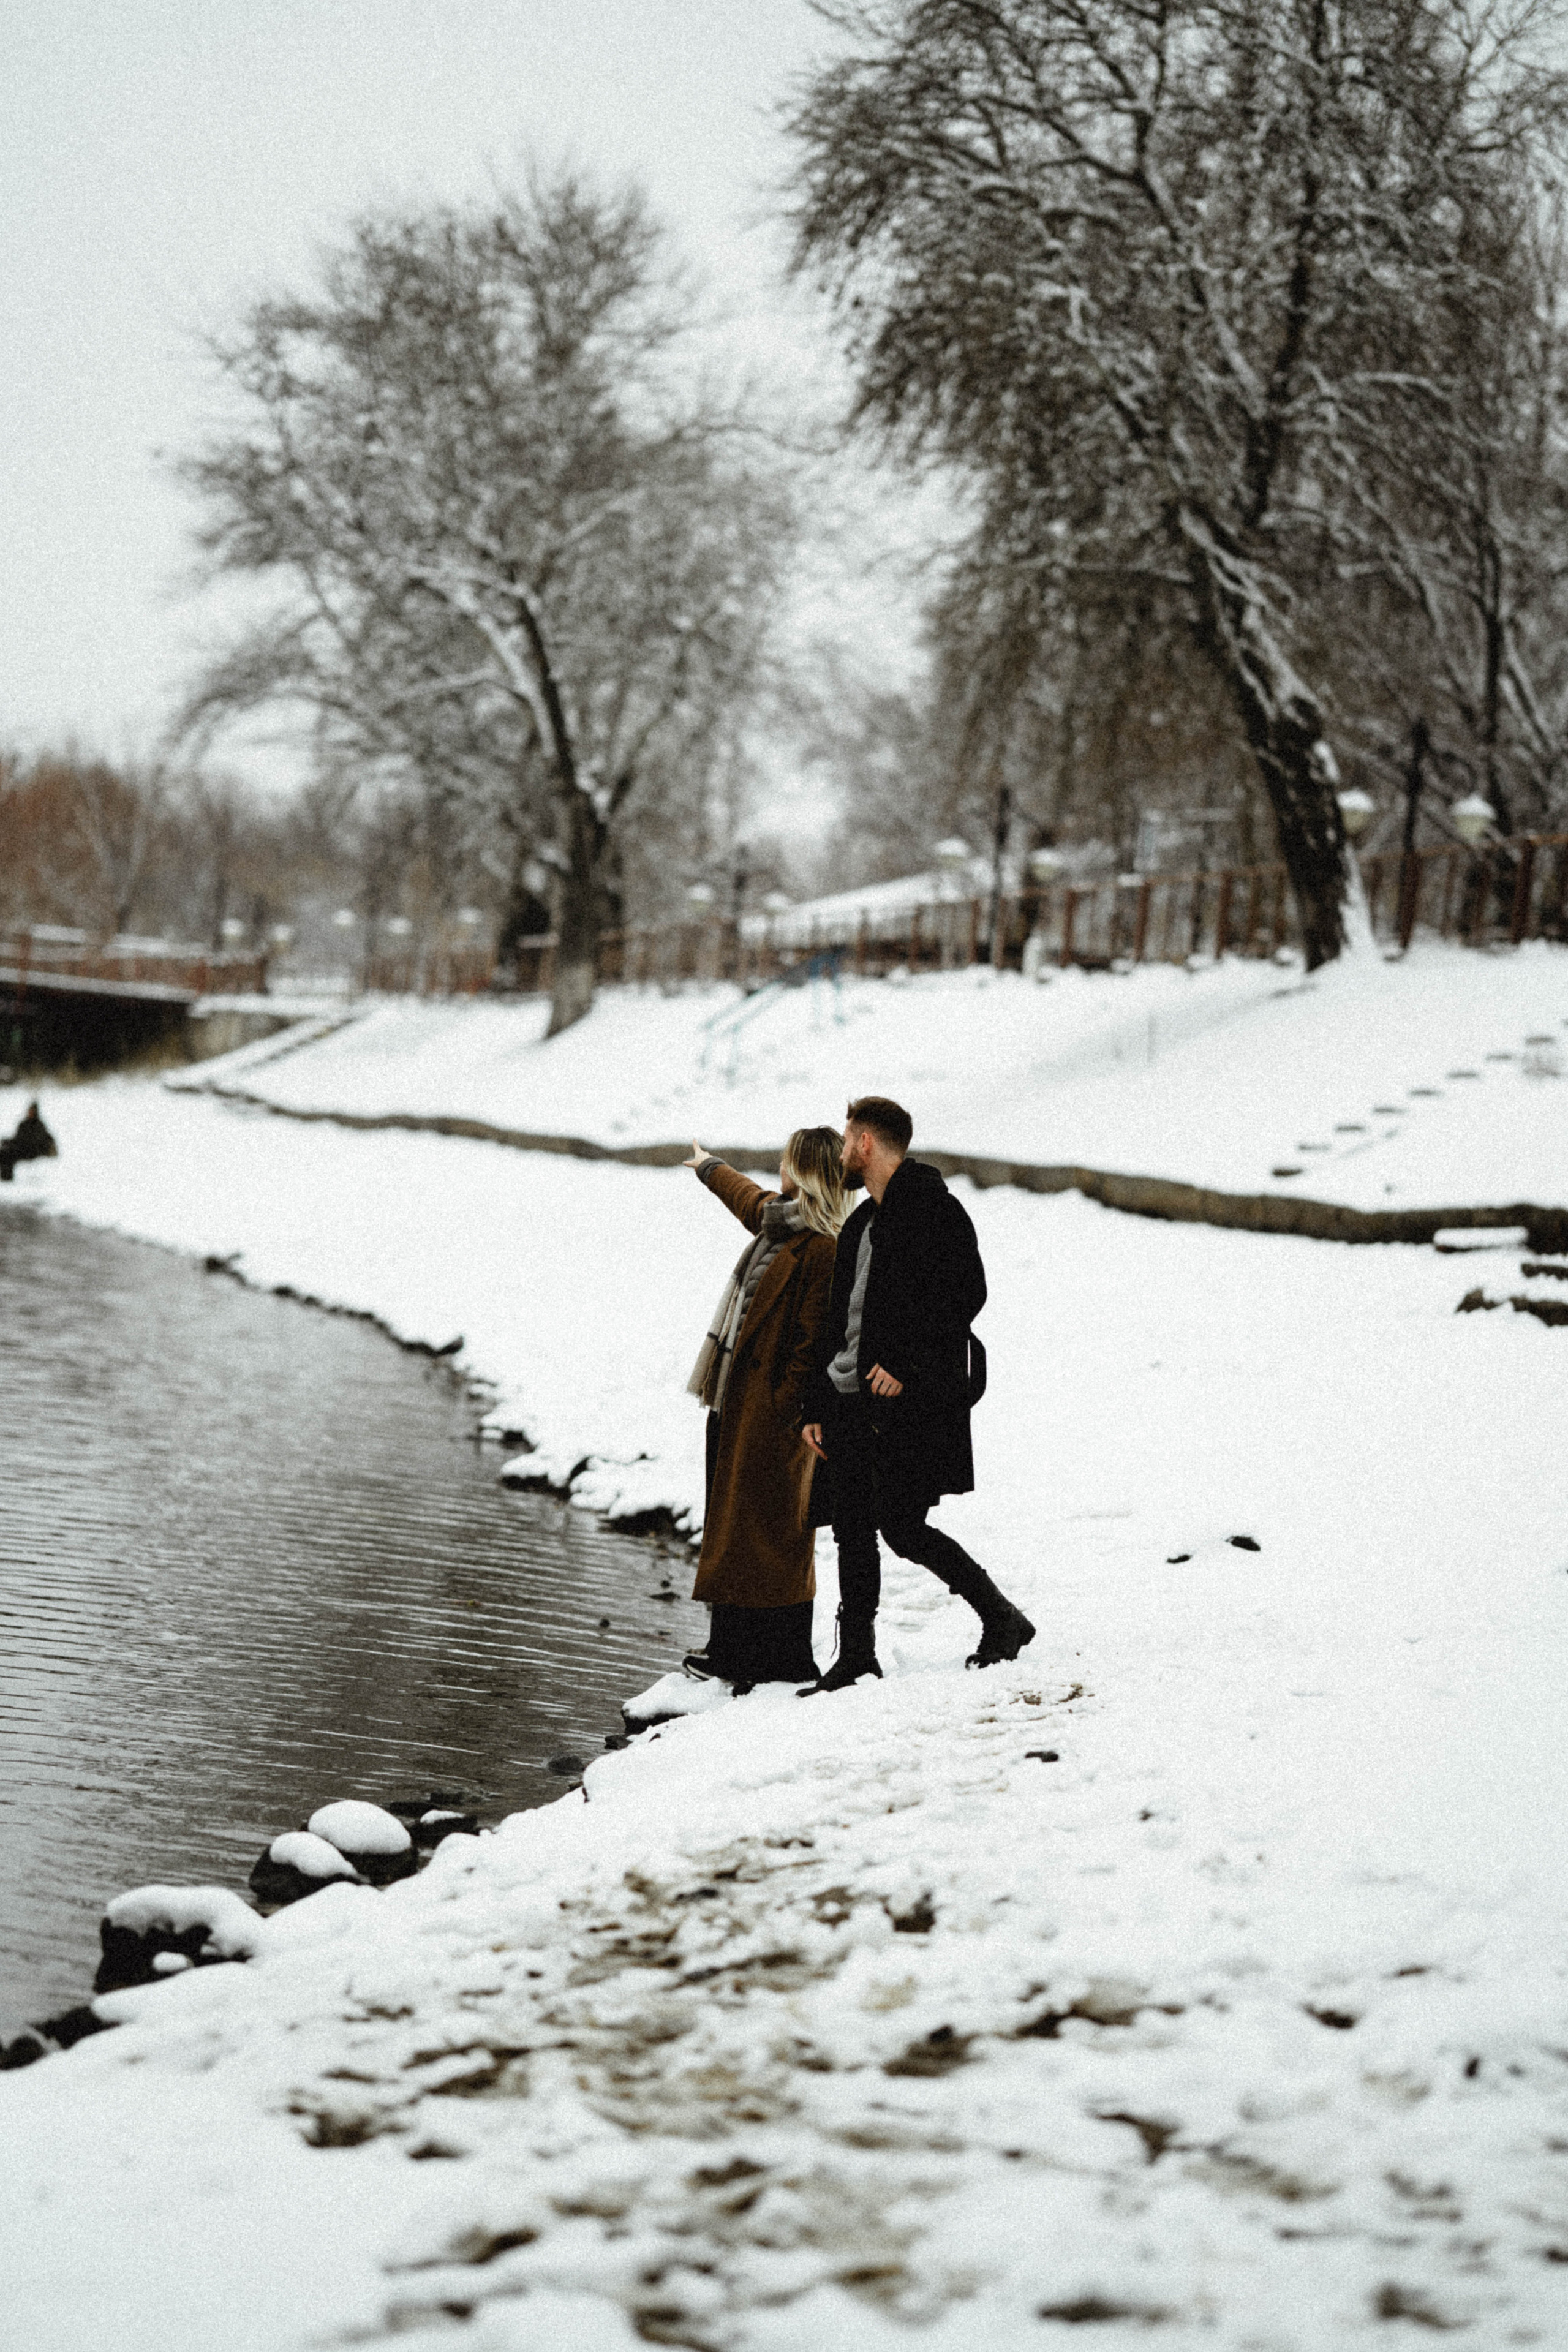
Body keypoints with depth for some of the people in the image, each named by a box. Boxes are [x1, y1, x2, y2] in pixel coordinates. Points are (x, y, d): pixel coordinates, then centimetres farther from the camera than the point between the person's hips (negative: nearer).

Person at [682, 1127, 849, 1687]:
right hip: (740, 1400, 10)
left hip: (773, 1411, -10)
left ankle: (779, 1660, 4)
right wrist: (709, 1168, 53)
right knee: (734, 1526, 15)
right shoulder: (778, 1219, 10)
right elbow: (748, 1199, 35)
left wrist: (785, 1411, -23)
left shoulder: (823, 1250, -20)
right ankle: (732, 1647, 23)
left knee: (768, 1533, -4)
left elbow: (813, 1342, -22)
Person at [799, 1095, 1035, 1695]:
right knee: (853, 1528, 6)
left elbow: (967, 1294, -16)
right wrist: (818, 1407, 17)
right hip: (852, 1401, 8)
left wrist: (904, 1363, -20)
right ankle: (856, 1658, 12)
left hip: (912, 1399, -8)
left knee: (901, 1527, -10)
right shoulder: (860, 1225, 21)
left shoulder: (934, 1210, -7)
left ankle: (1003, 1621, 4)